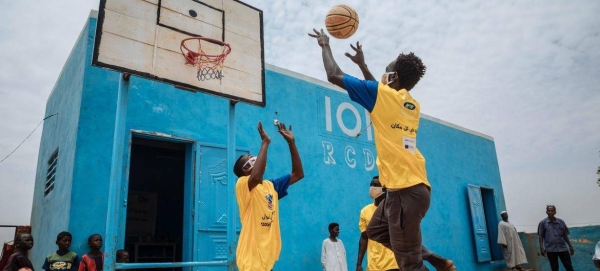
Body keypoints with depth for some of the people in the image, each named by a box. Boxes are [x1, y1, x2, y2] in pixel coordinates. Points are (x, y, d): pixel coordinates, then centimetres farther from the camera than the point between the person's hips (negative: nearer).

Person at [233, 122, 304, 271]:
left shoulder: (271, 185, 13)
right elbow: (256, 177, -32)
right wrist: (265, 142, -23)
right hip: (251, 256, -7)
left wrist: (291, 143, 7)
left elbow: (298, 174, 13)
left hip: (269, 254, 8)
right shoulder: (242, 185, -9)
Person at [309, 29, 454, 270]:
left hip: (404, 188, -9)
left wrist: (325, 46, 14)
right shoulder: (413, 105, 14)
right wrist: (362, 65, 39)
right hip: (414, 186, 9)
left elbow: (334, 75, -1)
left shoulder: (383, 94, -7)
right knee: (376, 229, 25)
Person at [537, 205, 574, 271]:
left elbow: (565, 235, 14)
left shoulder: (561, 222, 7)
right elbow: (541, 236, 1)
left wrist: (570, 246, 13)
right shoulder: (543, 223, 0)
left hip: (563, 248, 2)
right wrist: (541, 247, -7)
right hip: (551, 250, -2)